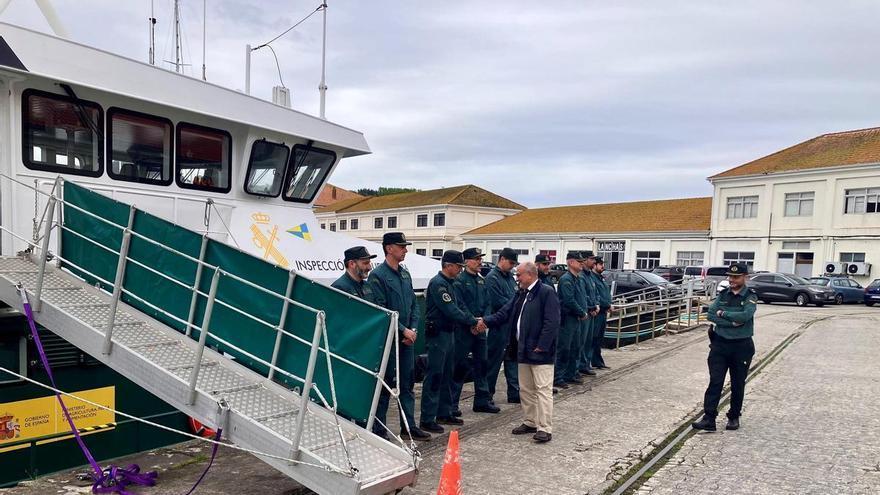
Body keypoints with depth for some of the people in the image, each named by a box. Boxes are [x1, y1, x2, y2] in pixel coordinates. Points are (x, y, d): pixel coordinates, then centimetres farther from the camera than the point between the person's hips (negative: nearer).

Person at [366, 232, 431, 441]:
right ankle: (378, 429, 14)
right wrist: (403, 330, -15)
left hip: (407, 339, 7)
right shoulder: (377, 275, -12)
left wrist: (413, 329, -1)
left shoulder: (405, 274, 12)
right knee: (384, 385, 2)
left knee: (408, 383, 13)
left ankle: (409, 426, 23)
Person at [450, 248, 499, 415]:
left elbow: (487, 303, 12)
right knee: (460, 366, -4)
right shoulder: (459, 280, -9)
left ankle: (482, 401, 24)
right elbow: (460, 305, -16)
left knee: (481, 364, 13)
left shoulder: (481, 280, 14)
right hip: (464, 329, -7)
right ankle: (452, 403, 5)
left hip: (480, 328, 8)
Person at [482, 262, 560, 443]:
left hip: (540, 352, -9)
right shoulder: (521, 294, 14)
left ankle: (545, 429, 3)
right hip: (524, 351, 9)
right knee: (525, 390, 16)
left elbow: (551, 323, -19)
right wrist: (486, 321, 2)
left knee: (543, 389, -3)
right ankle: (529, 423, 29)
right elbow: (505, 313, 13)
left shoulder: (547, 292, -14)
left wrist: (541, 346, -19)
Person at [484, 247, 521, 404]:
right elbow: (498, 302, -20)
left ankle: (514, 393, 24)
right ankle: (488, 395, 12)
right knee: (494, 361, 1)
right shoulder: (492, 277, -12)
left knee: (512, 358, 14)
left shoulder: (510, 277, 13)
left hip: (512, 324, 8)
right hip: (499, 325, -8)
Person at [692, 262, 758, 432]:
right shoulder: (723, 294, 4)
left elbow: (745, 316, -23)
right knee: (715, 382, -3)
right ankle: (709, 418, -3)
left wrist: (722, 313, -13)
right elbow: (710, 314, -8)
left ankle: (734, 417, 27)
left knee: (737, 385, 11)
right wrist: (732, 322, -19)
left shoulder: (750, 296, -5)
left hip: (741, 346, -2)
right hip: (720, 344, 2)